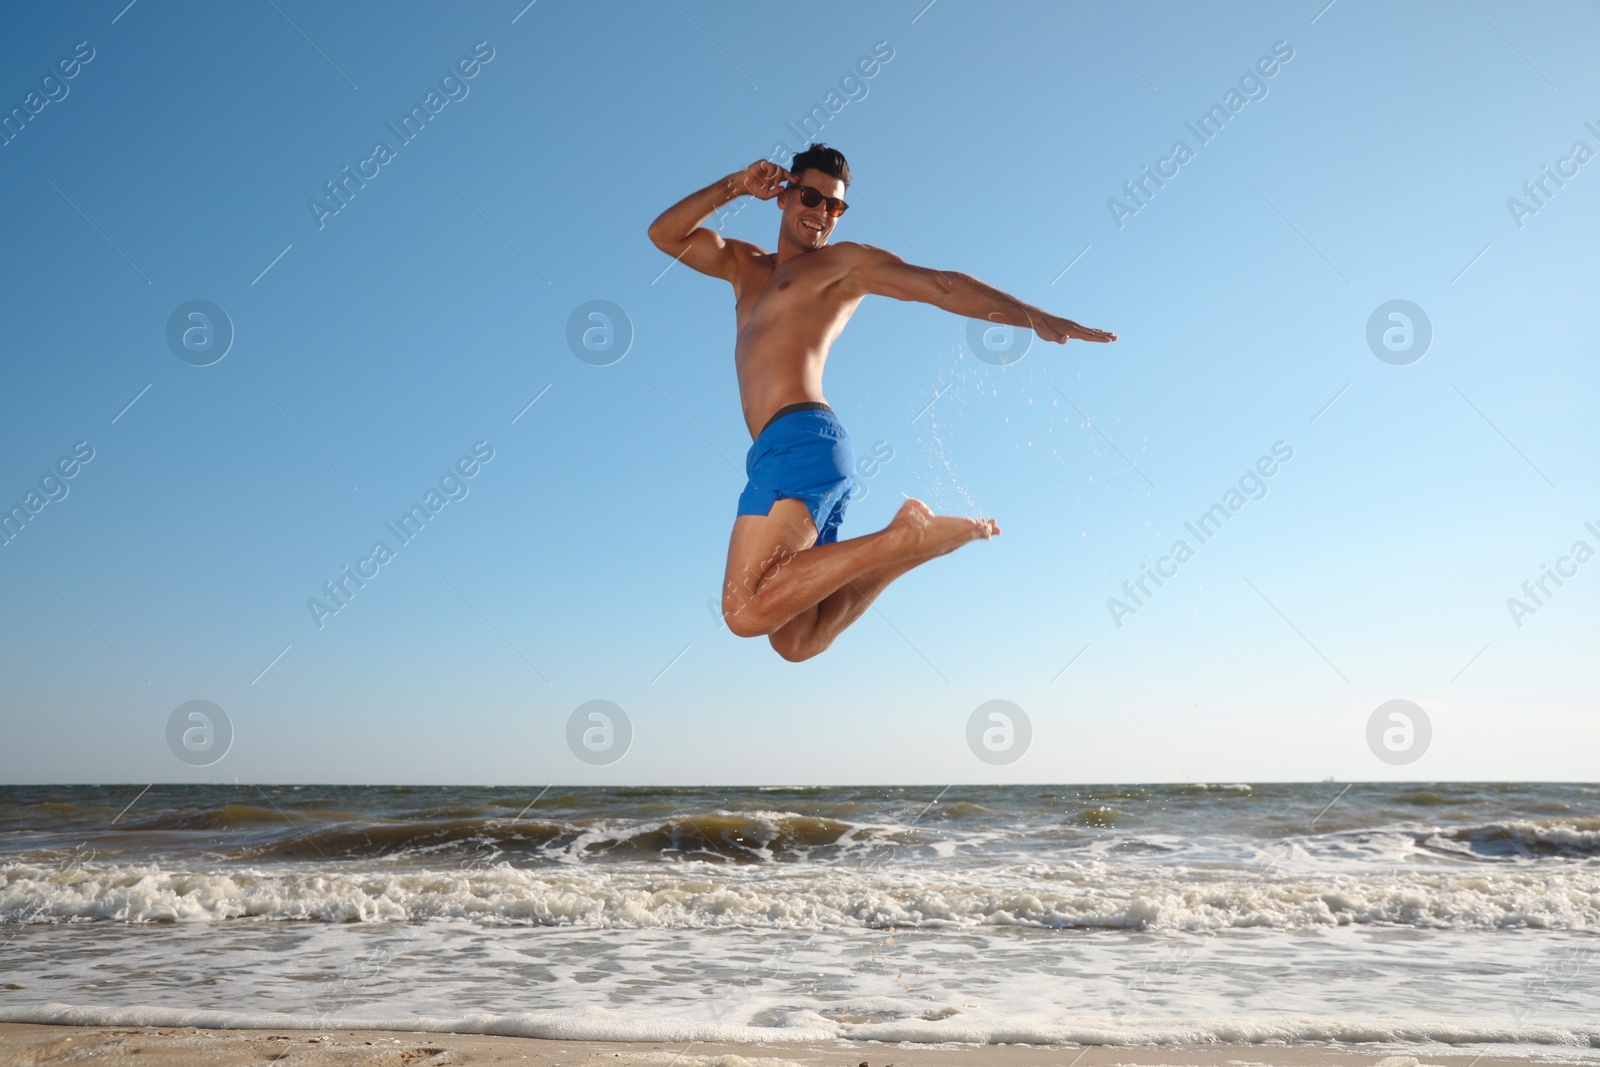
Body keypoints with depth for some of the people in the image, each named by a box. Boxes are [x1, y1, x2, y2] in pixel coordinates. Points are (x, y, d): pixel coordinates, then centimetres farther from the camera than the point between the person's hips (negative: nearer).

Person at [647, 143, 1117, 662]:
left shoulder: (845, 261, 12)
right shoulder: (744, 265, 31)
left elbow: (942, 286, 3)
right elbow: (665, 234, 27)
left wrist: (1035, 317, -9)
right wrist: (735, 186, 14)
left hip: (802, 440, -8)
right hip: (778, 453, 8)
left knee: (747, 609, -24)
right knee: (794, 641, 2)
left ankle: (900, 539, -15)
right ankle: (909, 545, 4)